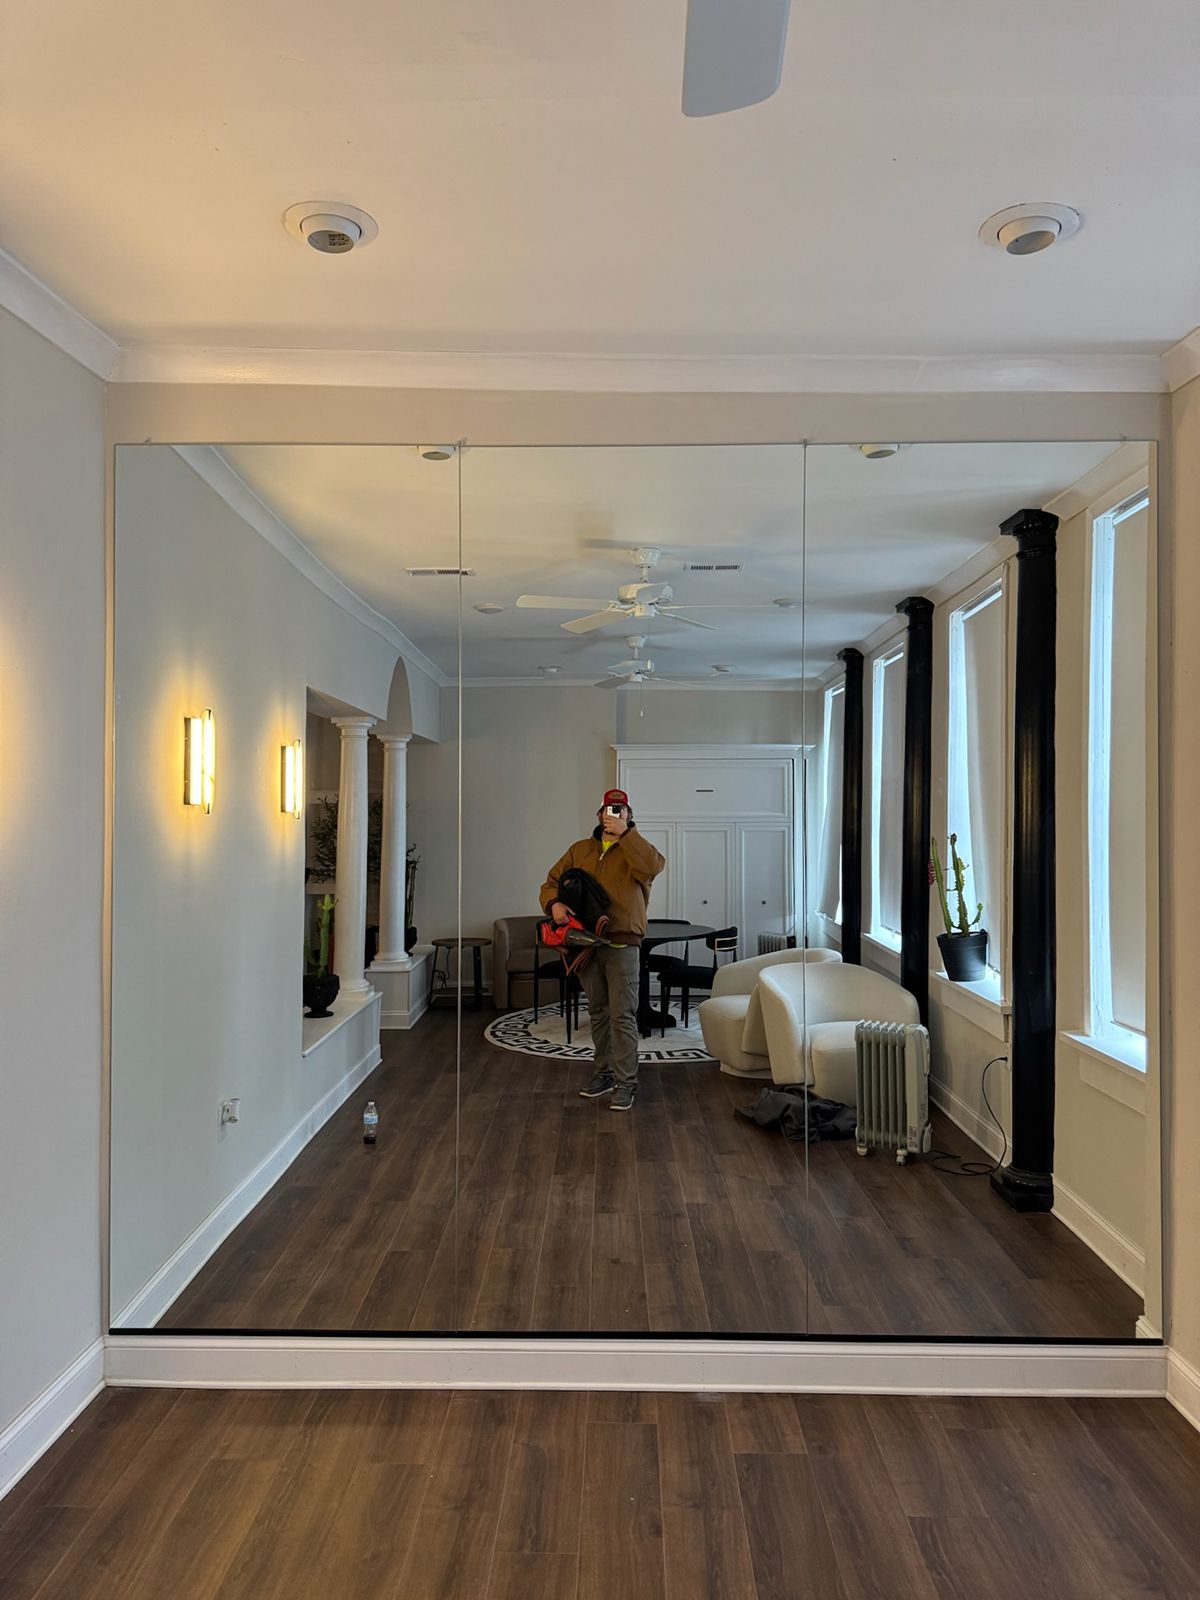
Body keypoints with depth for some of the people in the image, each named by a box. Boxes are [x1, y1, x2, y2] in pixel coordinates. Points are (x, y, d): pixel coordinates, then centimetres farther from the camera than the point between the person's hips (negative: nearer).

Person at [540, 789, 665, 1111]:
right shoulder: (580, 850, 13)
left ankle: (626, 1083, 2)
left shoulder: (635, 850, 2)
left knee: (623, 1015, -5)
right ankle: (605, 1073, 27)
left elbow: (654, 866, -22)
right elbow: (551, 882, 13)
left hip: (622, 943, -4)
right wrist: (554, 904, -9)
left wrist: (625, 833, -19)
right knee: (598, 1012, 15)